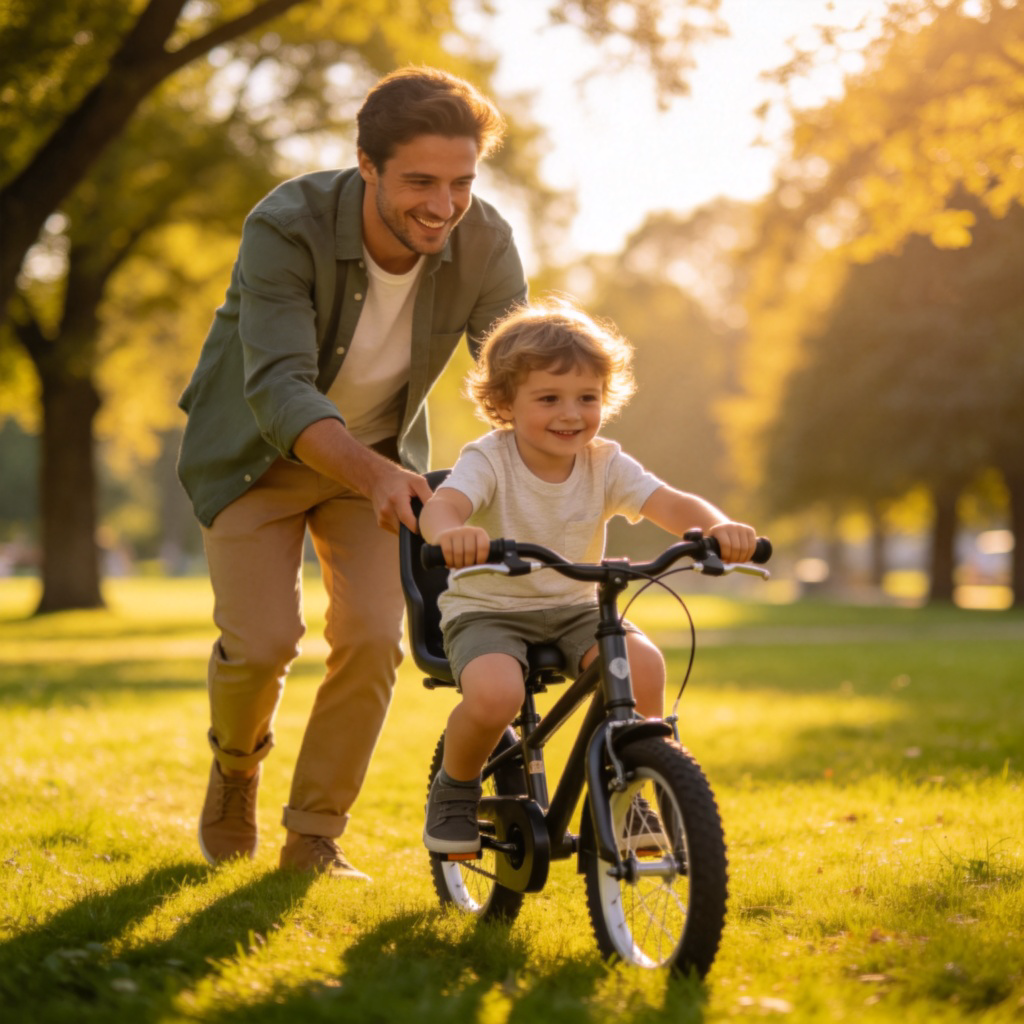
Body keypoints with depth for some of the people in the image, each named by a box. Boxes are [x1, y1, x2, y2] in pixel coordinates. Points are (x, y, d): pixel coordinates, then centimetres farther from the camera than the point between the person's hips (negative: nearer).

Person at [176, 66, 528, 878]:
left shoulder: (484, 244, -22)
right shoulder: (287, 228, -32)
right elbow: (279, 390, -40)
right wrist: (373, 474, -58)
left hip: (377, 453, 3)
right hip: (258, 453, -3)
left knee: (373, 638, -12)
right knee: (263, 641, -12)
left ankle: (315, 840, 6)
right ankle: (235, 765, 23)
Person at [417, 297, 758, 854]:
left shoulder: (605, 464, -5)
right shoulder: (488, 460, -15)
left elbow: (670, 503, -19)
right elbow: (440, 505, -35)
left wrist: (717, 526, -43)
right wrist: (451, 532, -62)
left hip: (573, 608, 3)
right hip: (487, 609, -3)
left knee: (643, 663, -26)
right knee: (493, 694, -34)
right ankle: (455, 788, 1)